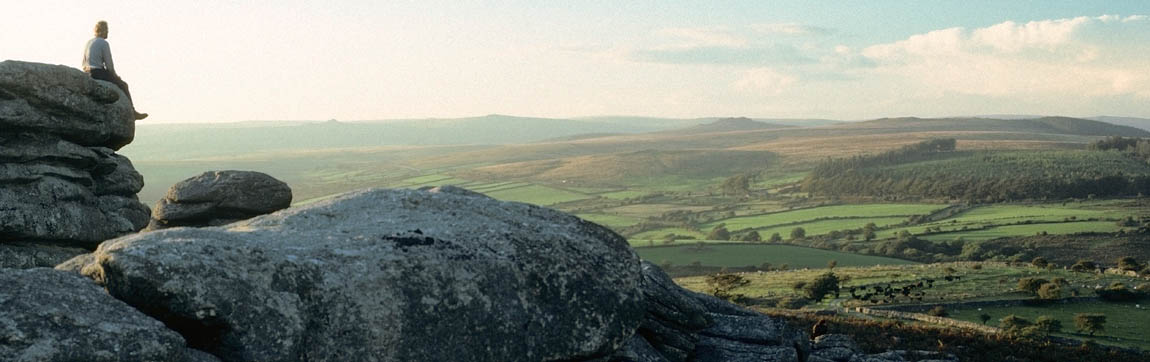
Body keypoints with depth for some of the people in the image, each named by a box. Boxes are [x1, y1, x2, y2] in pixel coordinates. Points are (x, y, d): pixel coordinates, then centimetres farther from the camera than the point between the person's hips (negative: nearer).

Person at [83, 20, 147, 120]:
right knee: (123, 86, 11)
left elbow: (84, 64, 16)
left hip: (89, 74, 8)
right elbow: (109, 64, -14)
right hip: (100, 73, -8)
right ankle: (132, 112, 15)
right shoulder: (104, 43, -11)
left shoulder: (88, 43, 14)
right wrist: (115, 75, 3)